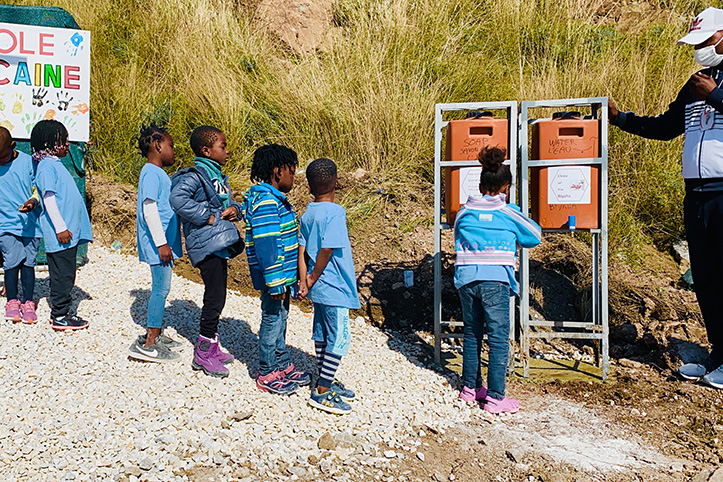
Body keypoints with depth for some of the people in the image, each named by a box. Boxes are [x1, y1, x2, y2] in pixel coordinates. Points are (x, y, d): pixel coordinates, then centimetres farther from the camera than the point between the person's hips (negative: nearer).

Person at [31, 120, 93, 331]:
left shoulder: (56, 164, 18)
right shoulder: (47, 167, -12)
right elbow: (48, 198, -18)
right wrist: (60, 227, -21)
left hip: (69, 230, 10)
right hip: (59, 233, -10)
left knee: (66, 274, 14)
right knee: (62, 274, -4)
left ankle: (59, 311, 22)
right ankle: (60, 317, 3)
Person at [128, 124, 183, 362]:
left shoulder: (159, 173, 17)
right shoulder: (151, 173, -13)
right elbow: (149, 208, -20)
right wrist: (161, 243, -21)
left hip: (164, 242, 10)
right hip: (158, 243, -10)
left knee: (161, 288, 14)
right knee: (161, 288, -8)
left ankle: (156, 334, 24)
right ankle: (148, 345, -3)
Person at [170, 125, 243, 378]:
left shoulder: (217, 176, 17)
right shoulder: (195, 175, -12)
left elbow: (228, 200, 26)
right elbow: (178, 198, -27)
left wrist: (234, 209, 1)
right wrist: (208, 218, -22)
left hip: (220, 244, 10)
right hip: (206, 245, -10)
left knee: (217, 298, 16)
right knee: (214, 298, -6)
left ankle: (212, 348, 28)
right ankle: (203, 354, 5)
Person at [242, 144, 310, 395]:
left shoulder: (276, 199, 12)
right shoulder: (265, 202, -21)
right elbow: (265, 245, -26)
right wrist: (275, 283, -25)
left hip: (284, 274, 10)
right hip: (274, 276, -10)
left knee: (280, 319, 19)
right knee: (272, 320, 2)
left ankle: (283, 366, 33)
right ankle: (267, 374, 15)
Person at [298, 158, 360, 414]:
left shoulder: (308, 213, 6)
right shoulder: (335, 212, -17)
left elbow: (302, 249, 1)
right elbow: (327, 251, -21)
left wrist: (304, 279, -4)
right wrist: (312, 280, -10)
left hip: (319, 287, 8)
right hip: (334, 287, -8)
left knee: (322, 334, 17)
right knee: (339, 338, 0)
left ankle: (327, 382, 29)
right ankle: (321, 393, 4)